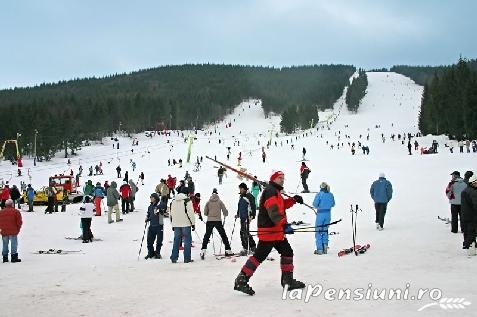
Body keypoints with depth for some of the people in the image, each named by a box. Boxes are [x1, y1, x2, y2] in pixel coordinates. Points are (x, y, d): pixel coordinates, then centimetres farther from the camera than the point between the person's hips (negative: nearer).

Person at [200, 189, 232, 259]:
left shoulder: (208, 202, 3)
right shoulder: (220, 201, 0)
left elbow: (205, 213, 4)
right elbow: (225, 211, -1)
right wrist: (225, 215, 21)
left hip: (209, 221, 1)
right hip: (218, 221, -1)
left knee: (207, 236, 7)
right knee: (223, 235, 10)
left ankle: (203, 250, -6)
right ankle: (228, 250, 10)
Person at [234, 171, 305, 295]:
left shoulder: (276, 192, 21)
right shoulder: (270, 191, -13)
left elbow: (283, 205, 33)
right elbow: (273, 210, -27)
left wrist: (294, 200, 15)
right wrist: (284, 224, -37)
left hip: (277, 231, 11)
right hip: (268, 231, -11)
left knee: (287, 253, 15)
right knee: (259, 256, -11)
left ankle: (288, 280, 25)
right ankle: (241, 280, -8)